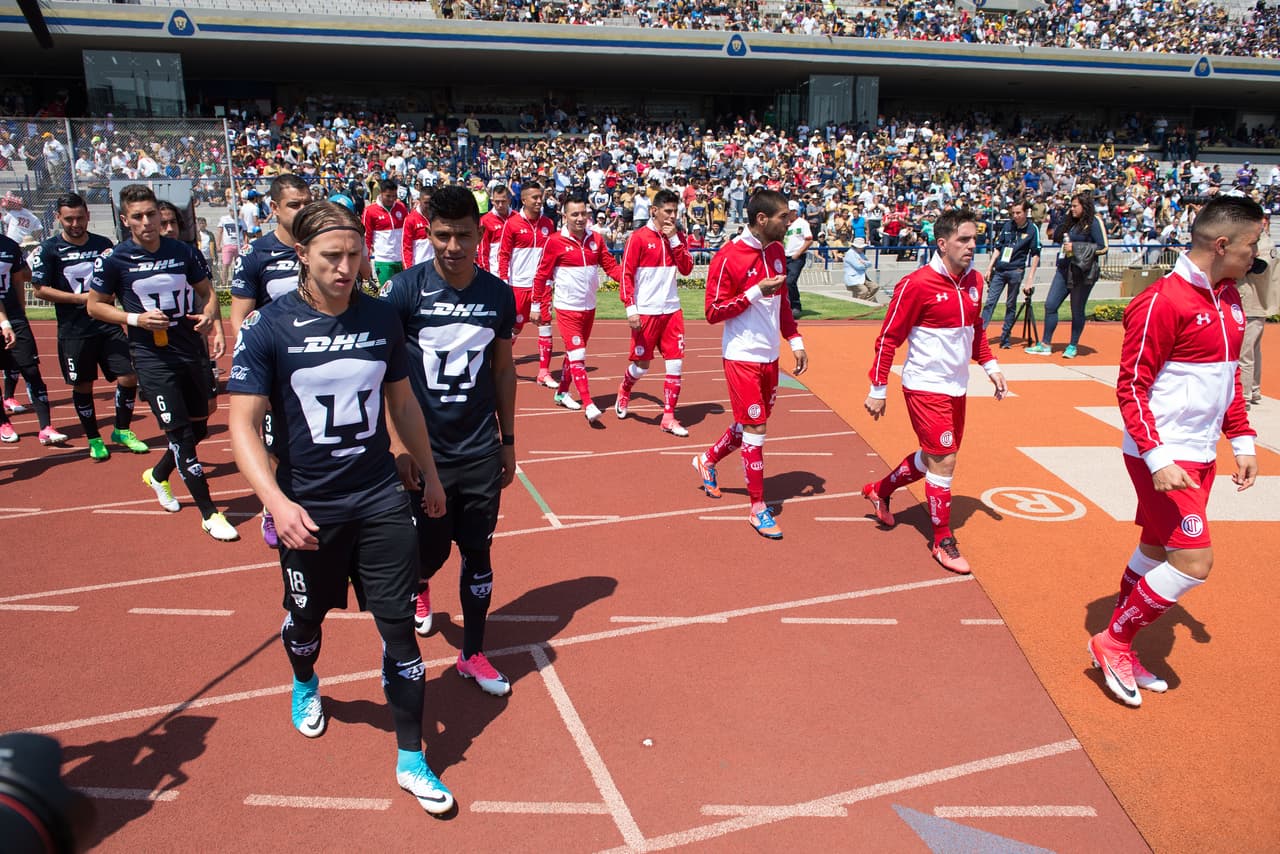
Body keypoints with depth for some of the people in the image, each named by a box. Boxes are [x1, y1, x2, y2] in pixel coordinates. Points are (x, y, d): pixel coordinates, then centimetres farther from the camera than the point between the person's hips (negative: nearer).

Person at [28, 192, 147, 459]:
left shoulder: (103, 244, 7)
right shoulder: (49, 249, -3)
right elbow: (40, 289, -4)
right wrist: (81, 298, -13)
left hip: (108, 325, 2)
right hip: (73, 331, -2)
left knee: (128, 378, -3)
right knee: (83, 386, 6)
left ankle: (122, 431, 18)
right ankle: (94, 439, 23)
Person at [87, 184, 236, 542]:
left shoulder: (185, 252, 2)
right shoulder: (113, 260, -6)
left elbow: (206, 290, 13)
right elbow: (95, 306, 2)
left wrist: (209, 315, -8)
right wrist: (136, 318, -14)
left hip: (193, 351, 4)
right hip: (152, 357, -4)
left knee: (199, 427, 15)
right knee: (180, 434, -7)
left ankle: (157, 475, 43)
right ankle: (209, 514, 1)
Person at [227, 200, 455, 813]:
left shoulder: (381, 319, 0)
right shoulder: (267, 327, -11)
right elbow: (243, 425, -13)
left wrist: (429, 474, 17)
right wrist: (276, 502, -27)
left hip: (382, 499, 2)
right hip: (307, 508, -1)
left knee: (399, 625, 2)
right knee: (305, 618, 20)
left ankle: (411, 760, 17)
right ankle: (305, 686, 56)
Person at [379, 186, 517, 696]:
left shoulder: (498, 295, 0)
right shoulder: (405, 289, -10)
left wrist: (507, 439, 12)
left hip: (481, 452, 2)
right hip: (426, 451, -2)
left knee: (478, 553, 8)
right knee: (429, 551, 11)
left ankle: (472, 653, 26)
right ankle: (419, 589, 48)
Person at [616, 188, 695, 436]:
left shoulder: (677, 237, 9)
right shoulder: (638, 237, -6)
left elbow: (686, 269, 0)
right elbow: (626, 274, -8)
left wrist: (674, 239, -8)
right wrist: (630, 308, -15)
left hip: (672, 310, 5)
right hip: (646, 312, -5)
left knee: (675, 364, 0)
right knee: (641, 364, 4)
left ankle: (668, 418, 8)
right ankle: (624, 392, 37)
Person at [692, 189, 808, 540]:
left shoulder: (777, 252, 7)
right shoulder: (728, 258, -16)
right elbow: (713, 312, -15)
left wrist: (795, 341, 11)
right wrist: (755, 292, -23)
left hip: (770, 356, 8)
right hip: (742, 356, -7)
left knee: (750, 424, 17)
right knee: (754, 428, -4)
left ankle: (707, 460, 42)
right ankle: (758, 508, 7)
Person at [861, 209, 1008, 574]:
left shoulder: (974, 281, 5)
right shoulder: (917, 284, -17)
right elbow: (889, 338, -13)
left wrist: (990, 366, 9)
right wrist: (878, 390, -12)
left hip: (956, 388, 8)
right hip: (926, 388, -8)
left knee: (932, 458, 17)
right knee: (943, 462, -5)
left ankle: (880, 490, 41)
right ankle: (943, 542, 11)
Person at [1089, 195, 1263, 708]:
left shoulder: (1229, 298, 10)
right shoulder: (1162, 302, -18)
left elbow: (1229, 376, 20)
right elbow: (1130, 387, -18)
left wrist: (1242, 440, 15)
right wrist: (1158, 458, -23)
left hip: (1200, 455, 9)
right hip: (1162, 457, -9)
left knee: (1156, 552, 14)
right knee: (1194, 560, -10)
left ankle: (1118, 650, 27)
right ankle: (1113, 642, 8)